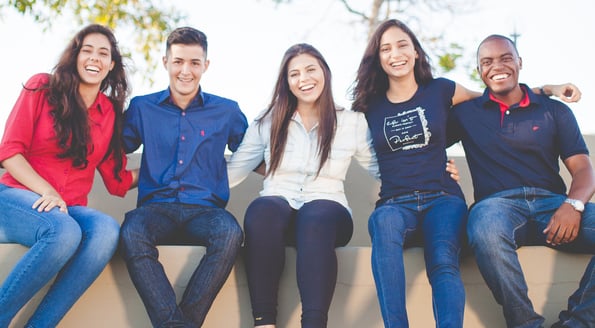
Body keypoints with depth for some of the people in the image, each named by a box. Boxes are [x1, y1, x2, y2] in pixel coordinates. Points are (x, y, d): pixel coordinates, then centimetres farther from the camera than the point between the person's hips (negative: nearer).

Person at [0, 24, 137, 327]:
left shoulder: (111, 112, 12)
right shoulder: (42, 87, 3)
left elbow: (118, 182, 10)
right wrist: (46, 192, -16)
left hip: (69, 210, 3)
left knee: (107, 229, -32)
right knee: (64, 231, -37)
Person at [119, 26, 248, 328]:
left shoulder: (227, 112, 14)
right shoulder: (142, 108, 15)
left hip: (205, 209, 0)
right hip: (156, 207, 0)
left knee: (230, 233, -35)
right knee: (131, 234, -35)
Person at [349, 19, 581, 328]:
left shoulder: (440, 90, 12)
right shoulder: (370, 105, 13)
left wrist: (549, 89, 17)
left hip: (442, 198, 0)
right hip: (395, 204, 0)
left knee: (444, 263, -34)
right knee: (384, 222, -39)